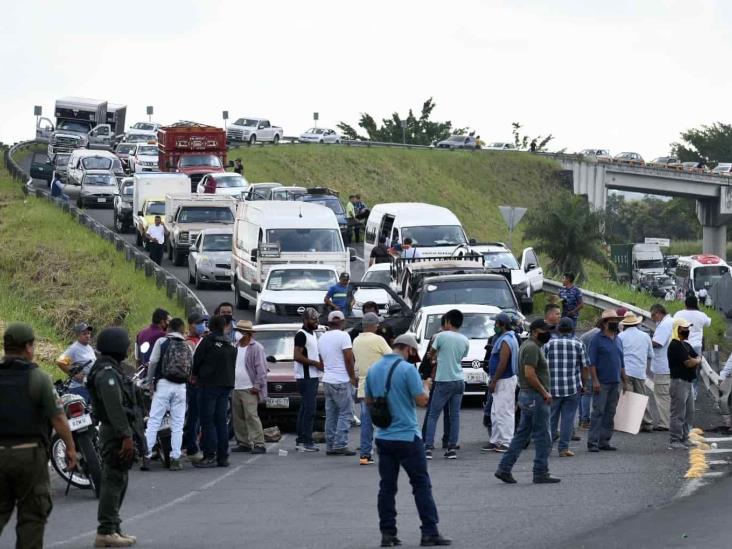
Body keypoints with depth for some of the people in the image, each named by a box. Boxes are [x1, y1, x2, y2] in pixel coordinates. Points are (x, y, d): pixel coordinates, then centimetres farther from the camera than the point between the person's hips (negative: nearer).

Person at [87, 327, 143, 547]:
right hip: (116, 432, -11)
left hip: (118, 432, 11)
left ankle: (112, 529, 20)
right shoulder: (107, 374, -18)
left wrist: (130, 434, 23)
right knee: (114, 481, -10)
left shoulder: (112, 370, 17)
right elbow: (114, 408, -24)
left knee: (117, 482, 15)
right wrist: (126, 436, -26)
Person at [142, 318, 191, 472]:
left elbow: (153, 363, -4)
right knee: (177, 424, 6)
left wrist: (150, 381, 6)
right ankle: (175, 459, 4)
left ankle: (146, 456, -9)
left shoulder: (162, 342, 2)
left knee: (154, 421, -2)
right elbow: (192, 369, 10)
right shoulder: (187, 347, 12)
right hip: (181, 386, 3)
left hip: (163, 384, -3)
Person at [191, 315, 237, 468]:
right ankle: (223, 456, 10)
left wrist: (195, 375, 13)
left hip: (209, 384, -6)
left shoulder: (208, 340, -9)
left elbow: (197, 359, -6)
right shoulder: (231, 345, 11)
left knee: (207, 420, -4)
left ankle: (210, 456, -10)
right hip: (226, 384, 6)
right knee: (221, 421, 11)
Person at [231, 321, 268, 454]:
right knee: (237, 417, 9)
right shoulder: (236, 348, 14)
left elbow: (261, 368, -10)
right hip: (235, 389, 8)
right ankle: (243, 443, 16)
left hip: (249, 389, -8)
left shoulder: (256, 348, -7)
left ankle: (258, 443, -13)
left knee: (251, 416, -13)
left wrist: (257, 386, -15)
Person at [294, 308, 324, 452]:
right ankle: (306, 441, -14)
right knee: (309, 409, -13)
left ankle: (300, 441, 15)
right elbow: (298, 356, -21)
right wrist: (316, 363, -17)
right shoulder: (301, 335, -12)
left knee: (305, 409, 11)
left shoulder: (312, 334, 18)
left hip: (313, 376, 10)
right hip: (306, 377, -10)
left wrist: (320, 363, 13)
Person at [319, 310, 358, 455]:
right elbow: (349, 358, -14)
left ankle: (330, 446, 8)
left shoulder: (322, 338, 13)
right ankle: (340, 445, -11)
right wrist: (352, 377, -5)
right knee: (345, 412, -4)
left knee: (331, 414, 10)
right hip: (340, 381, -7)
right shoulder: (343, 336, -10)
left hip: (327, 380, 7)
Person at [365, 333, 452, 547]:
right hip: (407, 436, -6)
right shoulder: (407, 369, -13)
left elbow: (368, 400, 17)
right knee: (421, 485, 0)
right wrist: (426, 387, 7)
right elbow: (422, 400, -13)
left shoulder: (374, 369, 8)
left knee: (387, 487, 8)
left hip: (383, 437, 6)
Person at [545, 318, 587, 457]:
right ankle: (563, 448, 0)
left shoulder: (549, 344, 2)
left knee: (551, 417, 12)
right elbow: (584, 366, 1)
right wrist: (581, 383, 15)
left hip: (553, 388, 1)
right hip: (573, 387, -1)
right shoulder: (578, 344, -1)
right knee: (568, 418, 1)